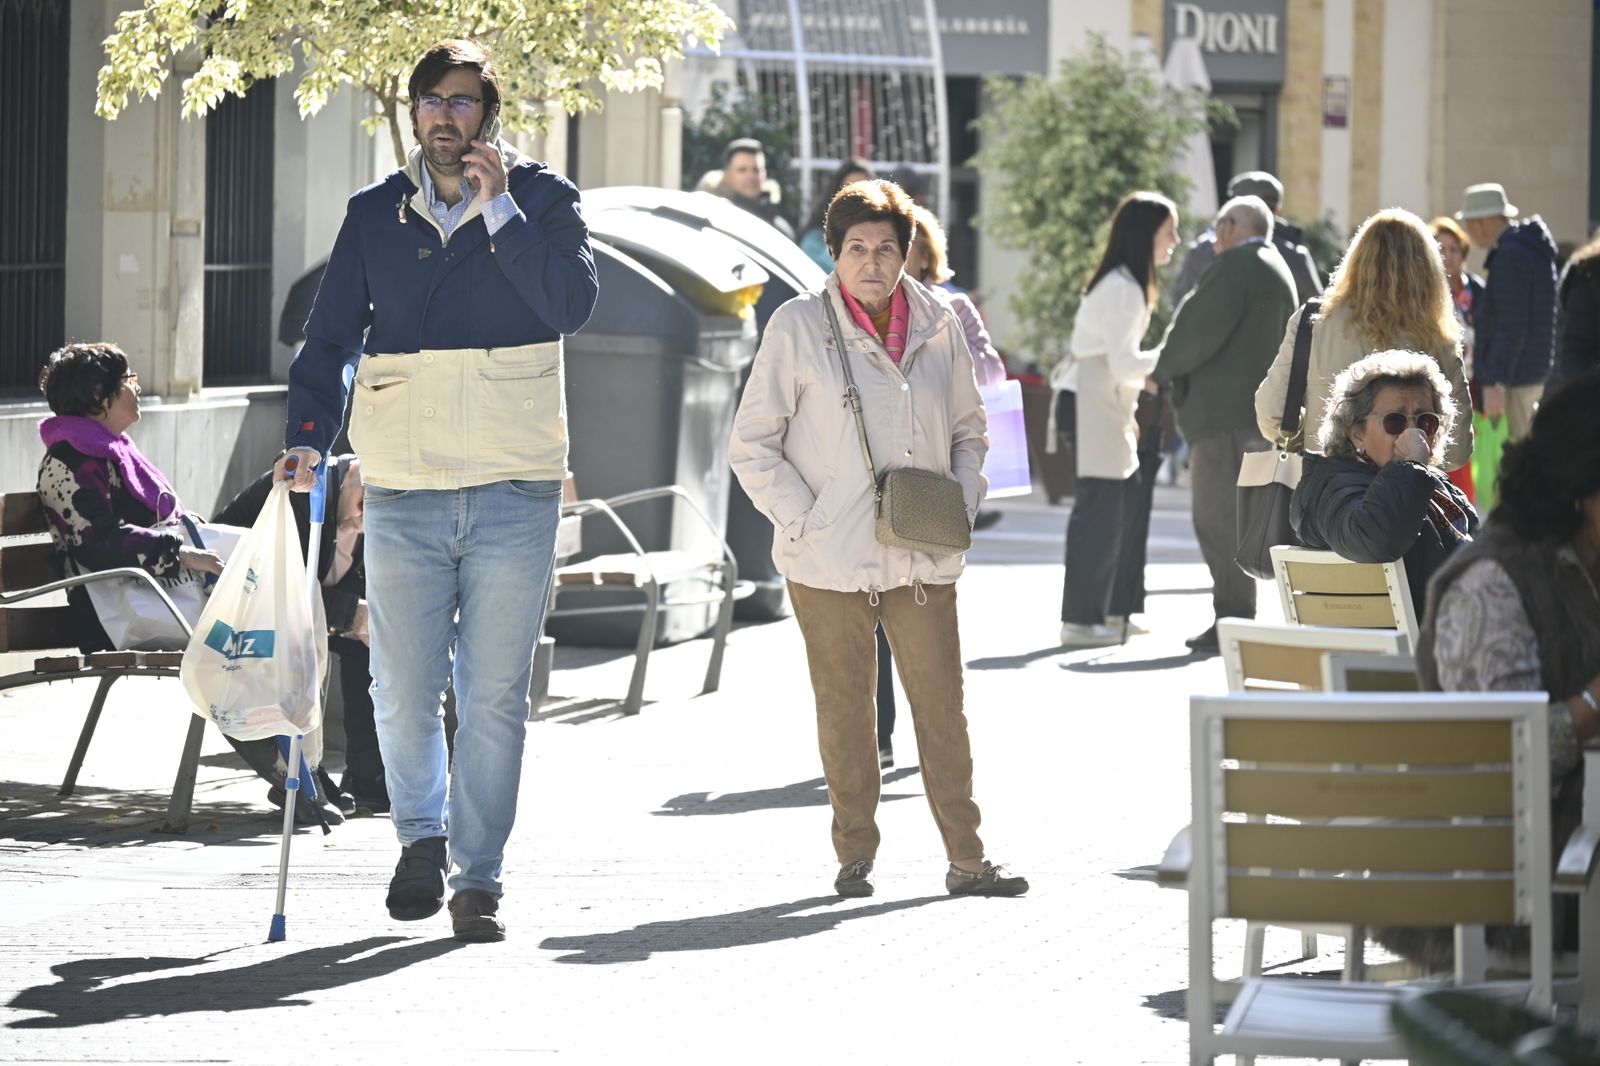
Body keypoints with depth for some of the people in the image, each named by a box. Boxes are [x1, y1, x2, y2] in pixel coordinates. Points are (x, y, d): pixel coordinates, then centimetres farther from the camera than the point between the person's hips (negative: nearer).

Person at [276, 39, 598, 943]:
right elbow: (332, 334, 9)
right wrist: (309, 435, -6)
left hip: (515, 491, -2)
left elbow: (574, 302, -13)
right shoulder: (376, 216, 9)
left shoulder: (541, 199, 3)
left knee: (494, 695, 0)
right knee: (404, 691, 2)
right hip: (404, 491, 2)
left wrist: (500, 207, -14)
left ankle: (478, 877, 9)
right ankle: (422, 833, 27)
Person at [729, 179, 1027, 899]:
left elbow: (968, 429, 19)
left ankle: (966, 859, 5)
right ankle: (855, 855, 15)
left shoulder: (938, 328, 6)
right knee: (844, 708, 5)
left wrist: (962, 503, 3)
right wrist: (802, 519, -9)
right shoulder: (798, 327, -4)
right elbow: (752, 445, -1)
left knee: (942, 702, 1)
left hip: (923, 560, 2)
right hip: (828, 561, -2)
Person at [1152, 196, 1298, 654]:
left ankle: (1233, 621, -12)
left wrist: (1163, 370, 1)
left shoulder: (1238, 265, -9)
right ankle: (1234, 619, 14)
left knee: (1219, 519, -10)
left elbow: (1201, 329, -15)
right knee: (1226, 520, 13)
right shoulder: (1276, 270, 22)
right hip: (1254, 411, 10)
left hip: (1226, 412, -10)